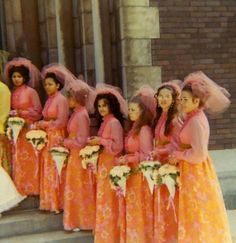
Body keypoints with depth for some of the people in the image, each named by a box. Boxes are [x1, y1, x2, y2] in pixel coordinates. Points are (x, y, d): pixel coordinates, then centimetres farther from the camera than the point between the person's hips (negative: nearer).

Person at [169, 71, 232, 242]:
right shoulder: (192, 118, 9)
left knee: (198, 216, 3)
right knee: (197, 216, 17)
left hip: (196, 173, -9)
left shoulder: (196, 121, -20)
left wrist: (177, 155, -13)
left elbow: (198, 155, -25)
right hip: (192, 172, 9)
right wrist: (175, 154, 2)